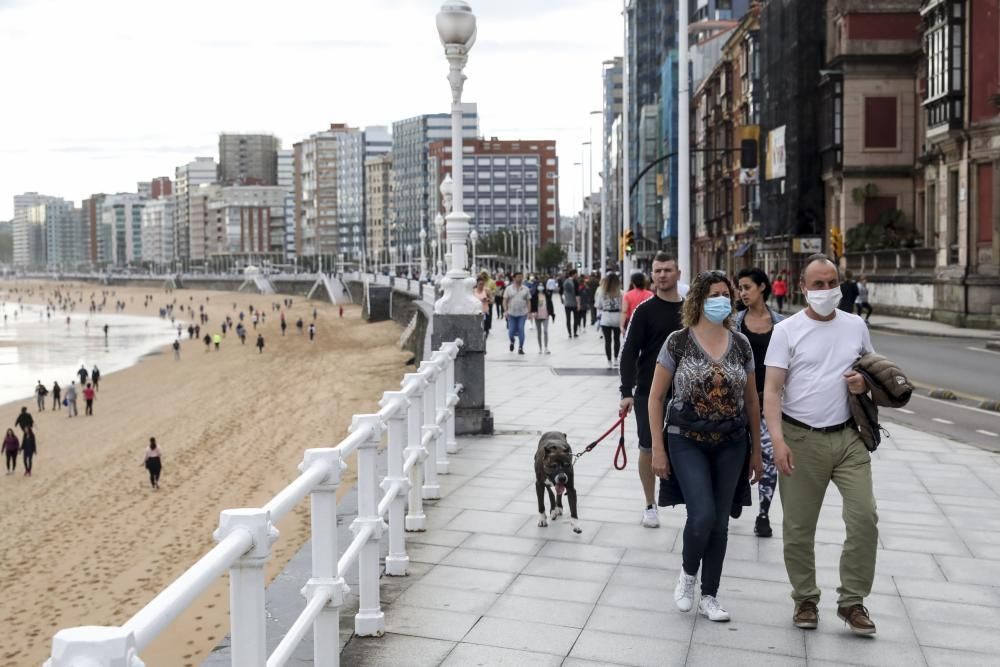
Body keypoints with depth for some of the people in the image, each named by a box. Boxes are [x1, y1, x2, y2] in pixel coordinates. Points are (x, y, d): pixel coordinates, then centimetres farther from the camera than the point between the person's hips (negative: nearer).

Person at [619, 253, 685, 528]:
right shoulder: (645, 310, -5)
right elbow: (629, 352, -9)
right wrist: (626, 392, -17)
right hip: (648, 392, -2)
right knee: (648, 448, 5)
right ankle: (650, 505, 19)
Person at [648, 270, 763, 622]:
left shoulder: (740, 344, 2)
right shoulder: (678, 342, -7)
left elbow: (751, 400, 11)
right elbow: (655, 397, -4)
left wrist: (756, 450, 10)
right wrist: (657, 449, -7)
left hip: (730, 444, 3)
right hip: (687, 441, -3)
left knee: (720, 521, 7)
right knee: (702, 515, -16)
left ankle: (709, 596, 22)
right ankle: (688, 572, 15)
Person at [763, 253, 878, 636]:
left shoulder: (856, 326, 8)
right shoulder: (786, 330, -3)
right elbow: (772, 390, -8)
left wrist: (865, 382, -4)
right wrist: (778, 439, -20)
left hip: (848, 436, 3)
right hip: (802, 439, -2)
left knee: (864, 517, -4)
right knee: (799, 528, 6)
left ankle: (852, 601, 14)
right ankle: (805, 600, 24)